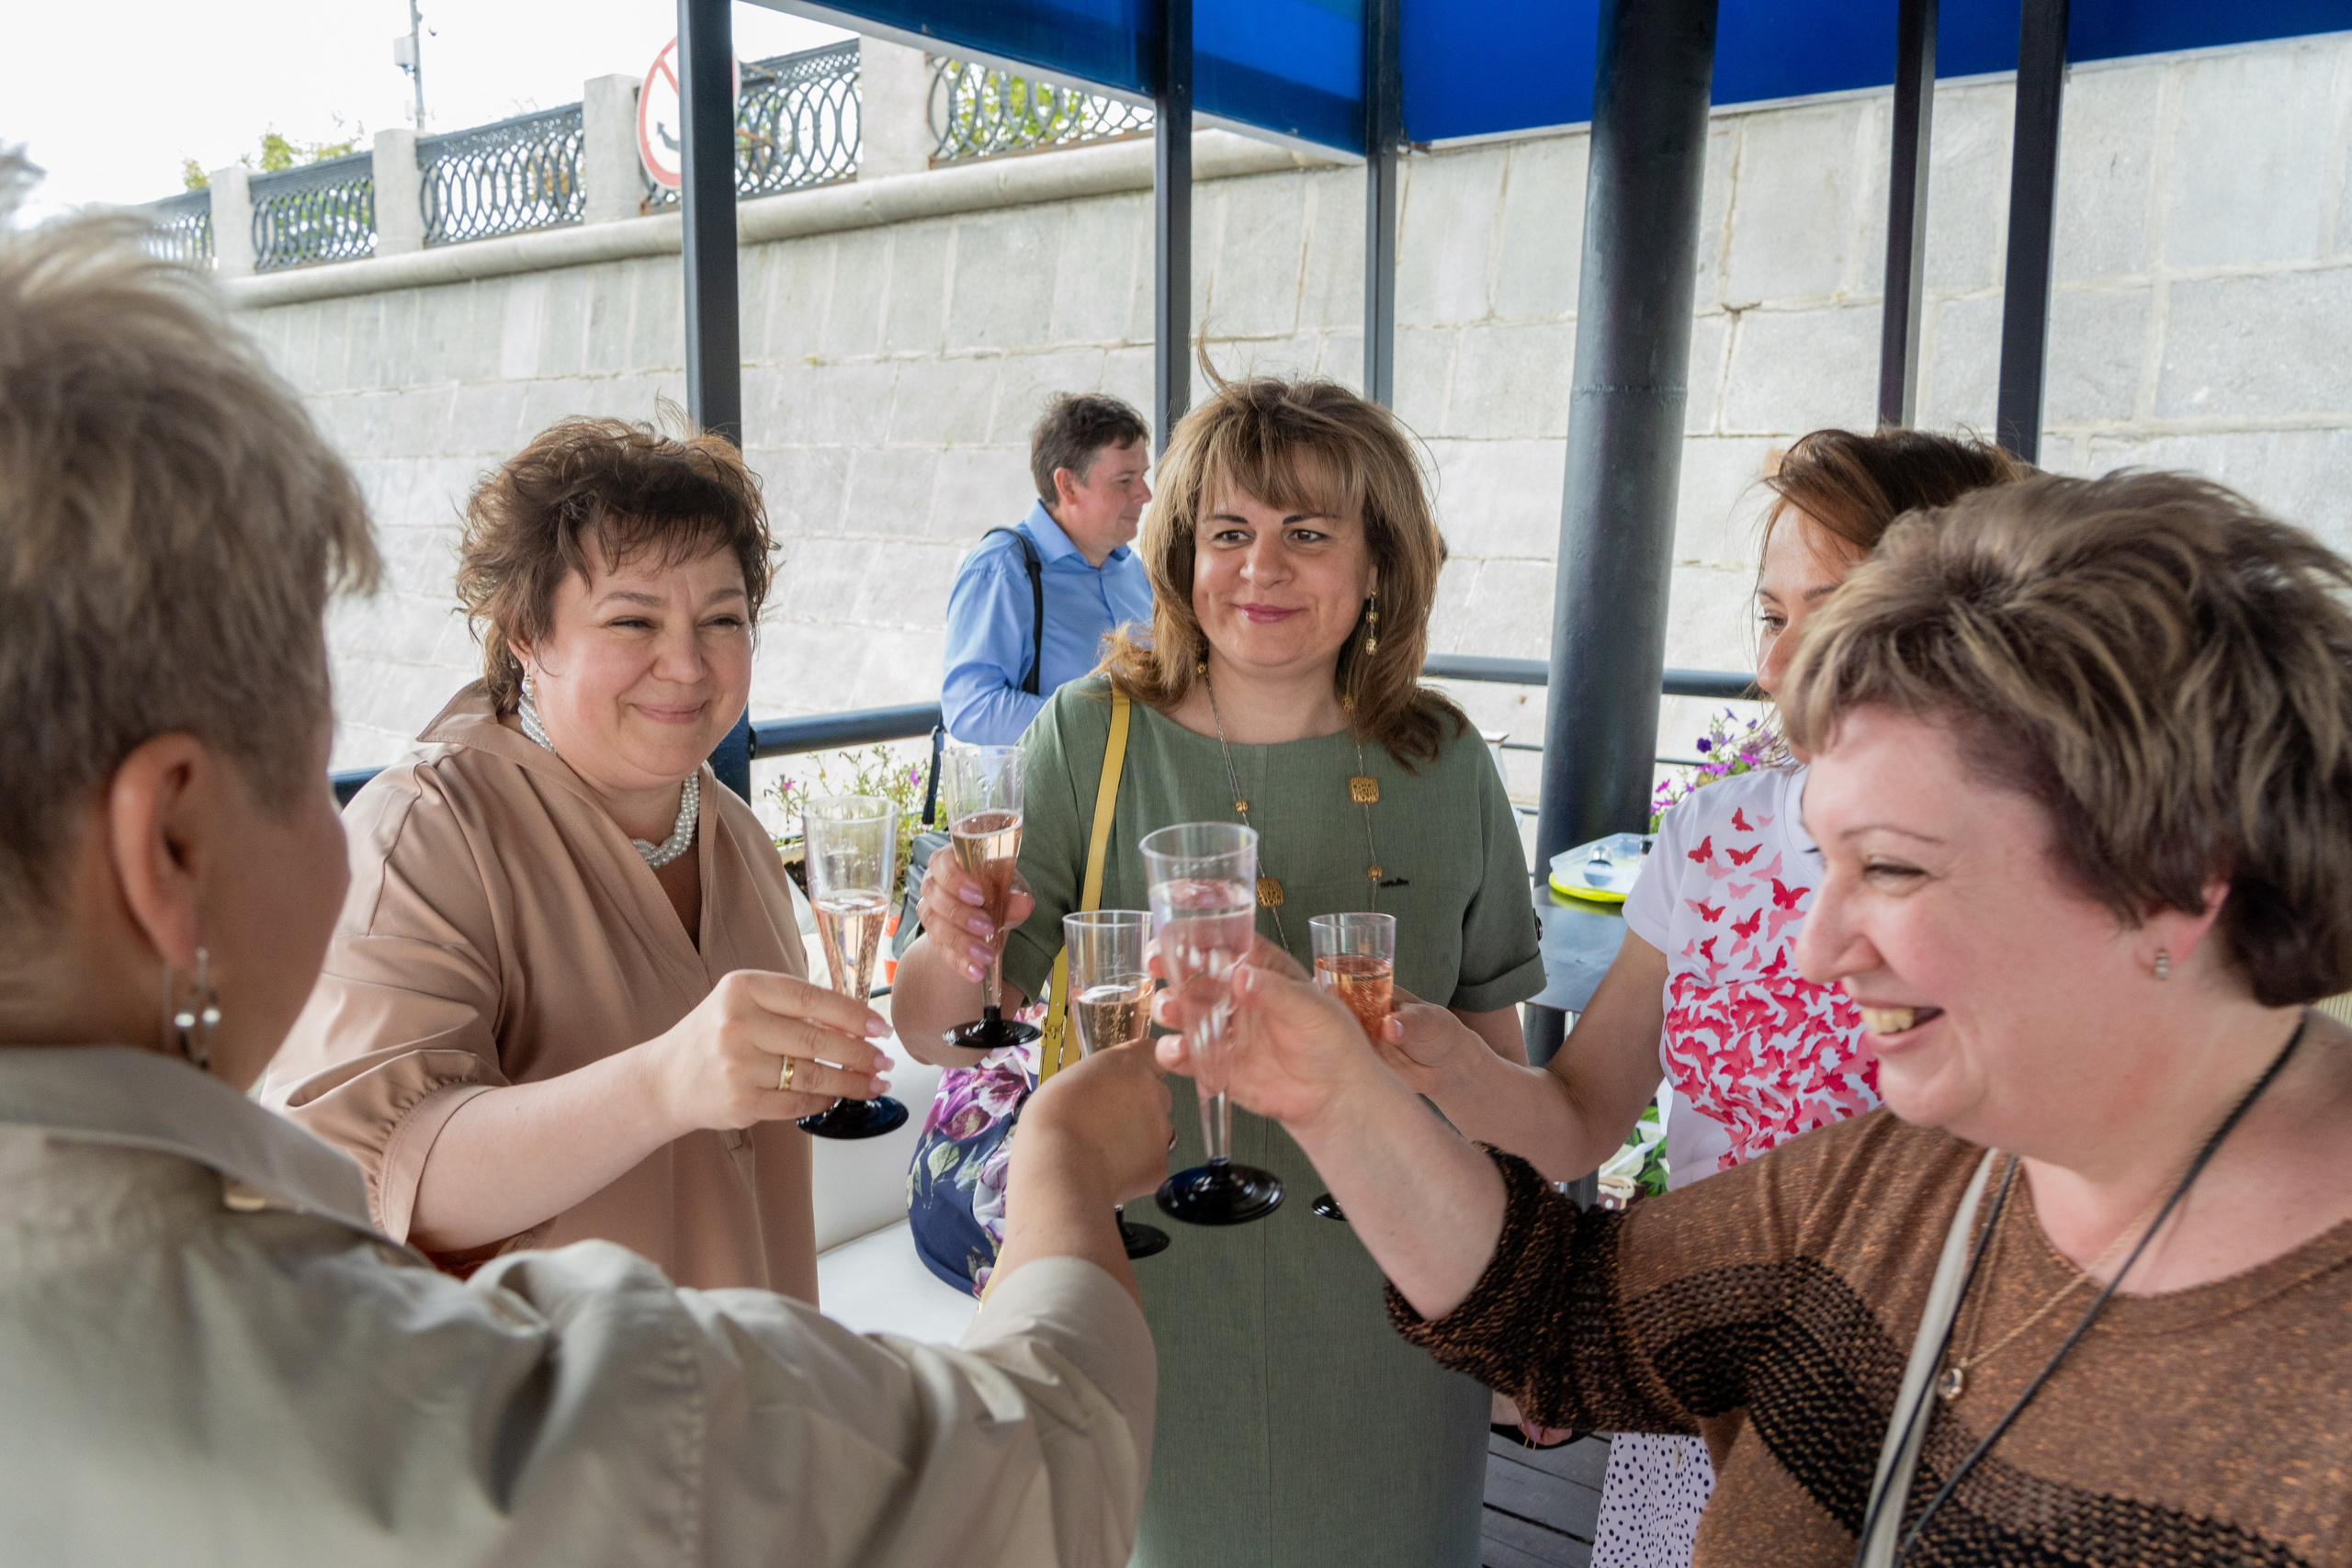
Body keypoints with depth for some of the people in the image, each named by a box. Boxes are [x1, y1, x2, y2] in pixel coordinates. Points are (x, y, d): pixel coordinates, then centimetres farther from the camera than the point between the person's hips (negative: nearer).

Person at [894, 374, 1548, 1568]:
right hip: (1150, 1290, -1)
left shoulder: (1443, 764, -5)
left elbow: (1493, 1029, 7)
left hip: (1386, 1300, 2)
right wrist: (952, 951, -33)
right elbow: (935, 1032, -11)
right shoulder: (1091, 739, -10)